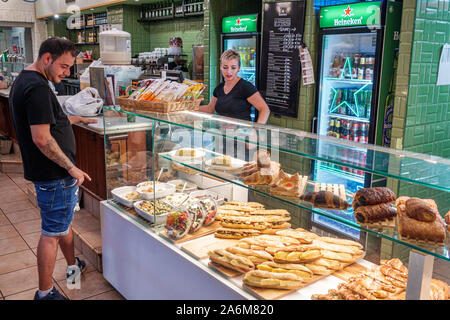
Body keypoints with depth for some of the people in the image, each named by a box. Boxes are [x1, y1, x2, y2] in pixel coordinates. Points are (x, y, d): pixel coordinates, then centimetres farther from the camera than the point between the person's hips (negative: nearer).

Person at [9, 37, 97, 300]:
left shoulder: (25, 80, 12)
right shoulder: (37, 87, -22)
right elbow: (42, 139, -27)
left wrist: (77, 119, 29)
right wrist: (72, 168, -20)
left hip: (54, 171, 10)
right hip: (54, 175, -10)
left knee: (66, 220, 24)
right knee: (52, 233, 1)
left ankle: (73, 268, 43)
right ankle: (45, 293, 15)